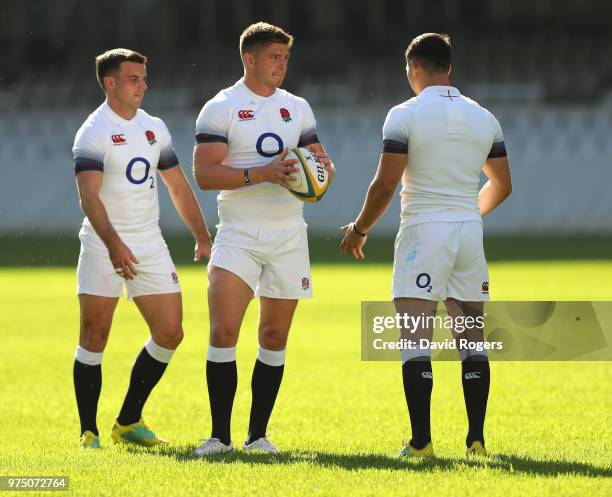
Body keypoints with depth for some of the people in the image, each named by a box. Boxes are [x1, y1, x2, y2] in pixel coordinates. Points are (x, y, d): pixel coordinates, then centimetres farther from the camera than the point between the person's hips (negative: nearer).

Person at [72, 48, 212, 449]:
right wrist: (113, 243, -33)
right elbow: (89, 195, -21)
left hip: (150, 243, 6)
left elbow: (179, 187, 18)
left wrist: (202, 236, 10)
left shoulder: (155, 128, 11)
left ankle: (129, 422, 12)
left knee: (170, 333, 0)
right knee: (95, 338, -5)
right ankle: (89, 432, 2)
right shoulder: (94, 132, -10)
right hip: (104, 246, -6)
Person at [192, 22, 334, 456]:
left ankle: (258, 434, 13)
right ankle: (220, 435, -6)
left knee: (275, 338, 5)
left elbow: (324, 165, 16)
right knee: (224, 331, -14)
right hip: (238, 236, -4)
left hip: (288, 236, 4)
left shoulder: (298, 108, 12)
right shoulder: (221, 108, -3)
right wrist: (261, 174, -22)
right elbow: (204, 174, -12)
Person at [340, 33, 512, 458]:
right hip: (469, 231, 5)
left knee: (416, 340, -6)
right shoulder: (484, 118, 9)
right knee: (472, 338, 10)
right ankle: (477, 439, 7)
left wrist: (359, 229, 4)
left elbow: (385, 186, -11)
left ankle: (421, 441, -13)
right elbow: (502, 186, 16)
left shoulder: (405, 115, -7)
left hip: (424, 231, -5)